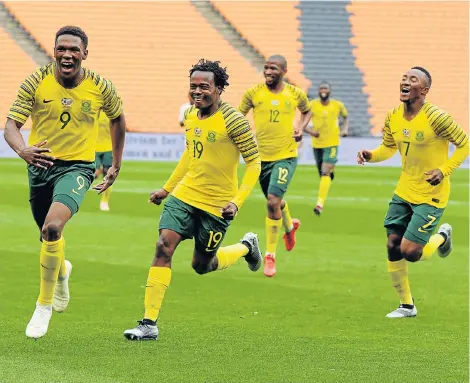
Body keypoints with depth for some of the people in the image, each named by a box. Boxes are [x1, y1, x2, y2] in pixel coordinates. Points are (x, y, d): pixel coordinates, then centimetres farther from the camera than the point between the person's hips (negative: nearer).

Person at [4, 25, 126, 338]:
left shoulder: (101, 88, -9)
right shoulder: (36, 83, -10)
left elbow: (118, 118, 12)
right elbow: (11, 125, -13)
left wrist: (117, 165, 15)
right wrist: (22, 150, -36)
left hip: (77, 168, -3)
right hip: (40, 165, 3)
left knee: (52, 228, -27)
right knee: (49, 234, 17)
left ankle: (44, 305, -10)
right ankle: (62, 272, 57)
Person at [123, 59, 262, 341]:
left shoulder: (233, 121, -18)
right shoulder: (191, 116, 4)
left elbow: (254, 163, -13)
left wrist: (238, 201, -23)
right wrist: (167, 188, 23)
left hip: (217, 205, -5)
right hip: (184, 194, 5)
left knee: (202, 265, 8)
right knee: (164, 246, -13)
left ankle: (247, 247, 39)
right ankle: (149, 323, -11)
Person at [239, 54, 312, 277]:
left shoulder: (296, 94, -3)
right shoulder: (253, 93, -5)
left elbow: (307, 111, 17)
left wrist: (301, 128, -1)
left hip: (285, 156, -2)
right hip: (261, 156, 2)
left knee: (273, 200, -17)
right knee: (274, 200, 19)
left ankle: (270, 255, -6)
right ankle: (289, 225, 55)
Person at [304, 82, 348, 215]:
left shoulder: (338, 105, -4)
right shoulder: (312, 105, -7)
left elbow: (345, 117, 17)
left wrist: (344, 129, 0)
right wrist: (310, 131, -22)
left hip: (332, 143, -2)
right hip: (317, 143, 2)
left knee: (325, 173, -16)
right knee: (322, 173, 14)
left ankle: (320, 203, -20)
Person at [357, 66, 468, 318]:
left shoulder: (435, 117, -21)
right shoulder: (393, 118, -2)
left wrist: (444, 170, -21)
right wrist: (370, 156, -7)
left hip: (431, 195, -6)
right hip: (404, 192, 6)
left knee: (410, 252, -11)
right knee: (393, 248, 4)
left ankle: (442, 237, 23)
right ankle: (407, 305, 21)